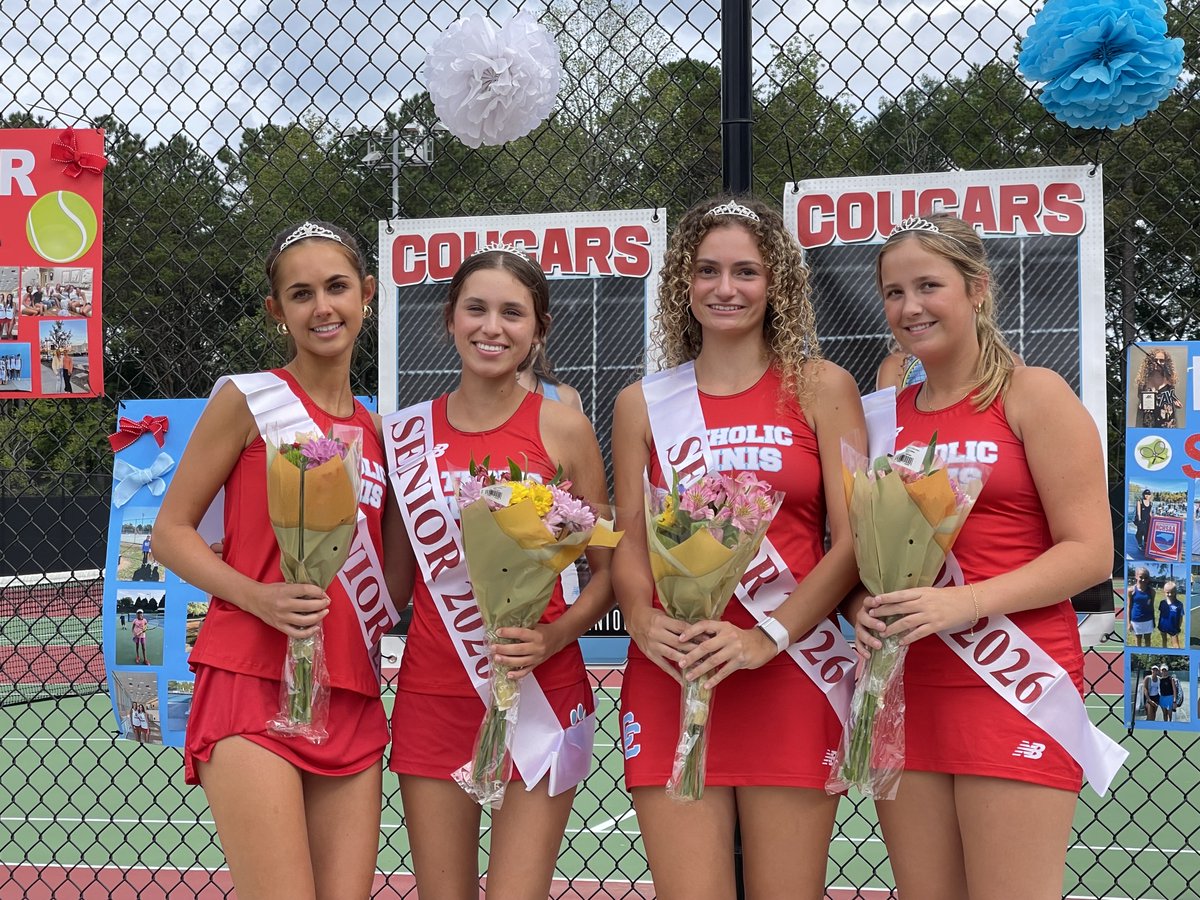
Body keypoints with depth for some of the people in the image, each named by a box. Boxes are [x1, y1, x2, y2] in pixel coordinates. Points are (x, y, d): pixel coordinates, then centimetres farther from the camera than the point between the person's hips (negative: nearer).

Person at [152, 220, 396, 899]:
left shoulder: (377, 430, 16)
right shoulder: (250, 399, 0)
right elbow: (171, 531, -1)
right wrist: (258, 598, -15)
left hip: (352, 701, 5)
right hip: (252, 685, -5)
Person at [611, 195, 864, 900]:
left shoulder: (820, 388, 6)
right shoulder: (643, 404, 12)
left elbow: (853, 540, -1)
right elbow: (629, 544, 10)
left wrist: (767, 636, -13)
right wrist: (643, 620, -11)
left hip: (789, 675, -1)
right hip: (669, 677, 1)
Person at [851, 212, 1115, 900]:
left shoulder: (1032, 395, -2)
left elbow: (1090, 552, -8)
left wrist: (965, 601, -19)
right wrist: (862, 606, -3)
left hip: (1012, 684, -5)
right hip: (903, 686, 5)